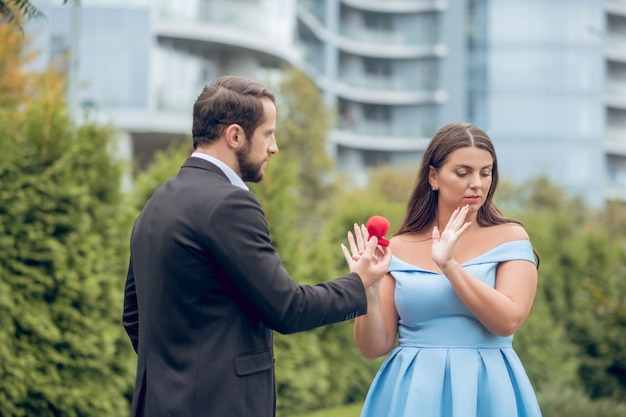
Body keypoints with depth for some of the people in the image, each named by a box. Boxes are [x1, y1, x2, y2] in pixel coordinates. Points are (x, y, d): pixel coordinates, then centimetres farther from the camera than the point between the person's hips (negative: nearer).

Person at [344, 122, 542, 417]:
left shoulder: (510, 238, -1)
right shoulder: (397, 249, 2)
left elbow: (507, 321, -14)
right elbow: (374, 347, 1)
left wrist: (448, 265, -20)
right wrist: (369, 291, -15)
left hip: (486, 393, -1)